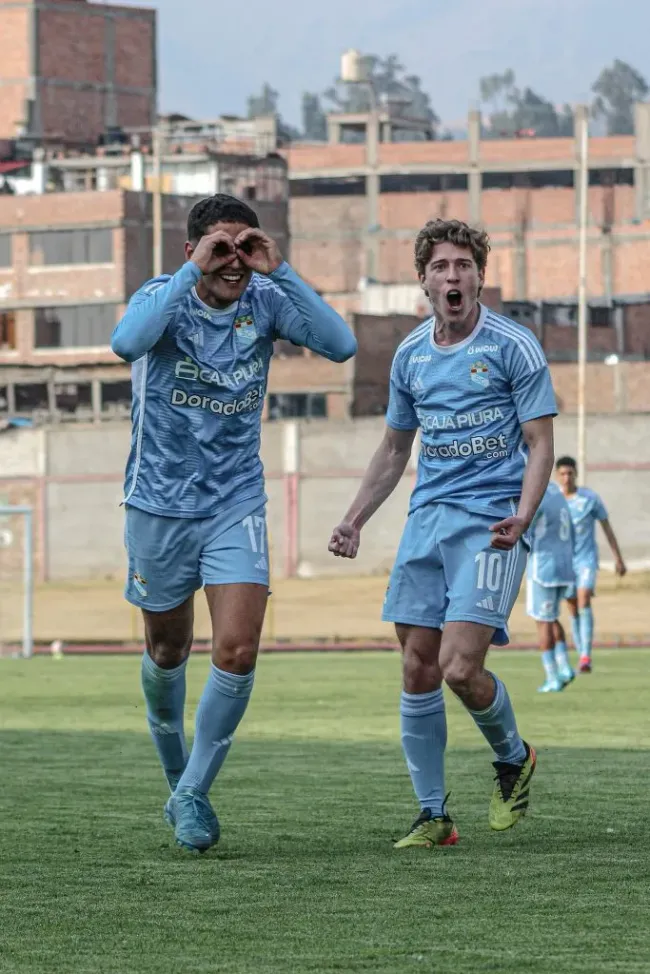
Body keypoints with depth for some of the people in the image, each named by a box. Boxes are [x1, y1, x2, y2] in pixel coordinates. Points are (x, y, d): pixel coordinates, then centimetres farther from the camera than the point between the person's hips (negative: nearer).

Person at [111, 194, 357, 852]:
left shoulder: (265, 300, -6)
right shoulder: (163, 297, -13)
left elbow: (341, 345, -20)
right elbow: (127, 342, -36)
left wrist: (280, 271, -25)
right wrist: (192, 271, -35)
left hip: (236, 505, 1)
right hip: (160, 505, -1)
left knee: (237, 652, -13)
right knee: (167, 651, 13)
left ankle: (192, 793, 2)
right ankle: (175, 773, 38)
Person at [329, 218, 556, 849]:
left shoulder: (514, 347, -4)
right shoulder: (411, 355, 12)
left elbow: (540, 443, -5)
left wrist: (522, 516, -20)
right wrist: (354, 521, 16)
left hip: (491, 523, -5)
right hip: (428, 517, 6)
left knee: (460, 668, -16)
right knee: (417, 670, 0)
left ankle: (512, 757, 14)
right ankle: (432, 815, 8)